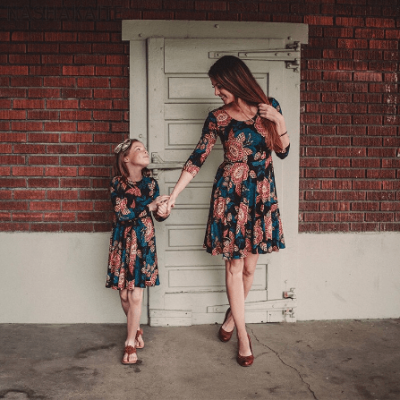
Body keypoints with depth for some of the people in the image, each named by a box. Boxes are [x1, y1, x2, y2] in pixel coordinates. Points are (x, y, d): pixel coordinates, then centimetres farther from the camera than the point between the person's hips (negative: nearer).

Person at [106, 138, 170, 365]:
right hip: (122, 244, -1)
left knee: (136, 296, -3)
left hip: (144, 244, 1)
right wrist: (151, 205, -22)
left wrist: (163, 211, -21)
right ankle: (137, 329, 34)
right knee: (125, 295, 8)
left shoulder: (150, 182, 0)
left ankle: (130, 343, 11)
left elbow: (159, 216, 3)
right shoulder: (117, 183, -7)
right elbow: (122, 214, -18)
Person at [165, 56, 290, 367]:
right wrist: (174, 195, -5)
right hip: (230, 193, -1)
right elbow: (197, 158, -1)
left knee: (249, 265, 7)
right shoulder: (218, 118, -2)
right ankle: (243, 335, 14)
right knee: (234, 265, 1)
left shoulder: (269, 107, 1)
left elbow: (283, 152, 5)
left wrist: (279, 121, -13)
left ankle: (233, 315, 34)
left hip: (262, 193, 1)